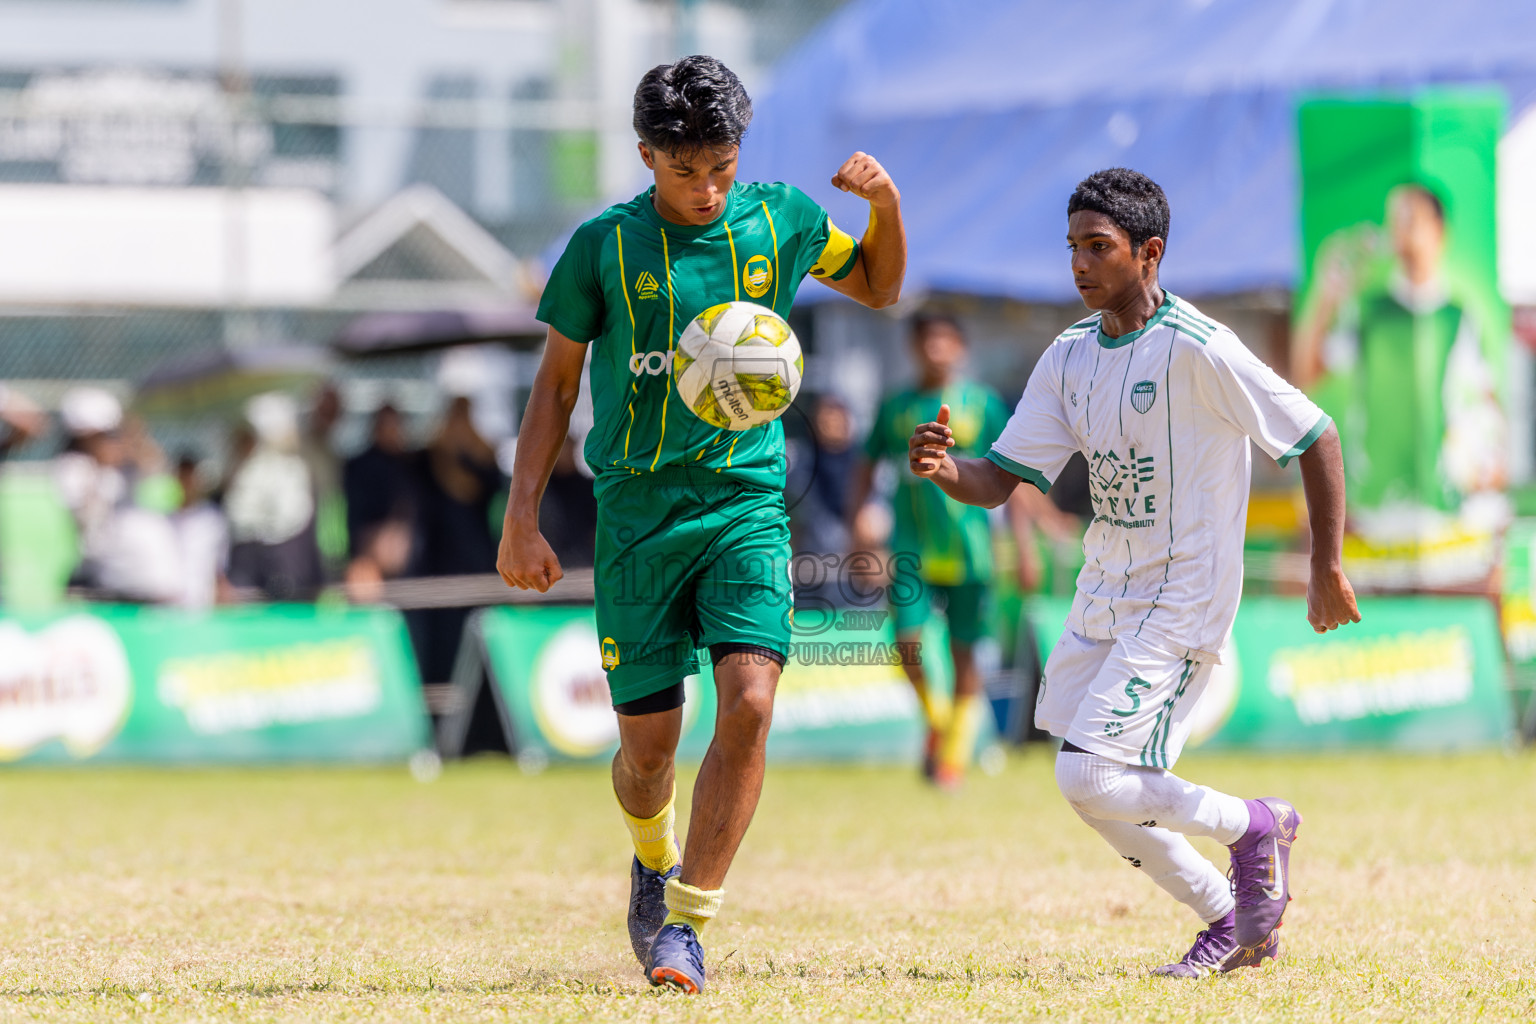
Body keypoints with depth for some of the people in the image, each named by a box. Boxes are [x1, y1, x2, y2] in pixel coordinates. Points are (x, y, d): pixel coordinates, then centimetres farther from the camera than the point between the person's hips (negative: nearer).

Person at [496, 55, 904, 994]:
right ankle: (654, 862, 36)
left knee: (749, 703, -20)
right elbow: (557, 381, 6)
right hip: (639, 511, -1)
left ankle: (687, 921, -12)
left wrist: (886, 201, -1)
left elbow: (880, 287, 20)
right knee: (650, 740, 1)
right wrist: (522, 516, 0)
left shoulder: (778, 220, 3)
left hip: (748, 502, 1)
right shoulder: (606, 247, -2)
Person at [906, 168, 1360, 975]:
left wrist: (1327, 569, -13)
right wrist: (947, 470, -19)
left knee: (1088, 777, -16)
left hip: (1183, 605, -8)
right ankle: (1231, 922, 27)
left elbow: (1315, 436, -13)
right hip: (1105, 596, 8)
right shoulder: (1069, 358, 4)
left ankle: (1253, 827, 7)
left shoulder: (1196, 350, -18)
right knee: (1089, 790, 11)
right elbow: (1001, 479, 4)